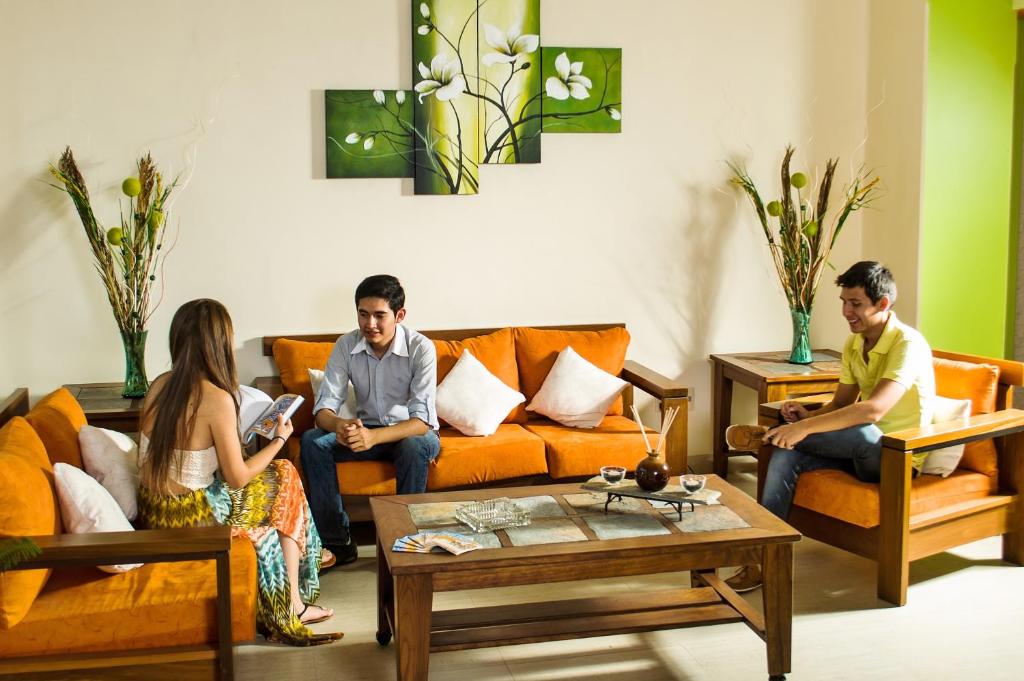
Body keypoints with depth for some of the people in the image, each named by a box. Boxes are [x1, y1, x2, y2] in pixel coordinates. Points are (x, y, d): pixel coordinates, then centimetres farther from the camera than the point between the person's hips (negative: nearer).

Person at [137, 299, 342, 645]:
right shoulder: (217, 398, -22)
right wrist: (279, 440, -2)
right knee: (284, 478, 15)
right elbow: (238, 477, -15)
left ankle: (290, 603, 29)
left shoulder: (159, 385, 0)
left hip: (151, 513, 7)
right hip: (194, 519, -7)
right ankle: (292, 605, 22)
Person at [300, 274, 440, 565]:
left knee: (416, 446, -38)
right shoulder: (346, 345, -11)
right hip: (367, 430, 4)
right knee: (312, 440, -21)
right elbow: (324, 406, -14)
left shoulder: (420, 348, -22)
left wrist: (374, 436, -46)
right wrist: (338, 425, -40)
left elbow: (423, 420, -28)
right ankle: (337, 541, -13)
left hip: (410, 432, -3)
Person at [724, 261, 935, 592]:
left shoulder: (908, 344, -20)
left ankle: (768, 435, -15)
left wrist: (805, 427, -37)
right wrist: (808, 415, -13)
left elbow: (873, 409, -34)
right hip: (863, 452, 7)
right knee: (786, 455, -17)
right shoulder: (854, 345, 6)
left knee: (861, 431, -39)